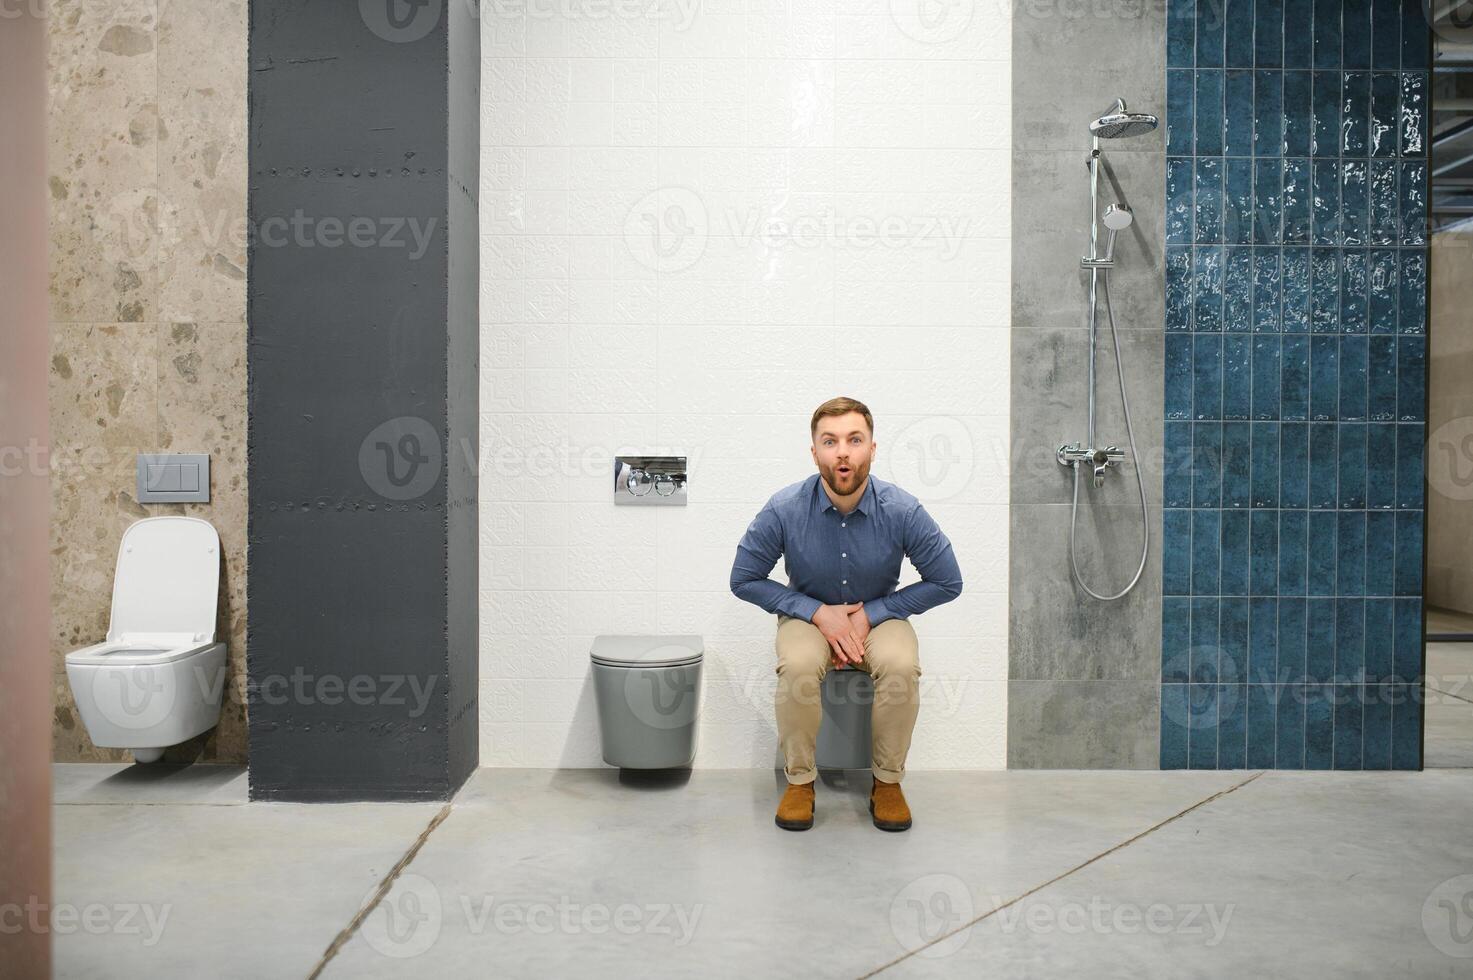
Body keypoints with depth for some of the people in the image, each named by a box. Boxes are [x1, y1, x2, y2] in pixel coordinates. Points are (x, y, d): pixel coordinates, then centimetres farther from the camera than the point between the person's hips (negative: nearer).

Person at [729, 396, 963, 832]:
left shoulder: (902, 510, -20)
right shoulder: (784, 509, -20)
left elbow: (947, 583, -8)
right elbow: (744, 580, -8)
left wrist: (870, 614, -15)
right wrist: (818, 612, -17)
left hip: (879, 615, 0)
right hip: (808, 614, 0)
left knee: (901, 666, -32)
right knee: (798, 666, -33)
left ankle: (887, 781, -8)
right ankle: (799, 780, -10)